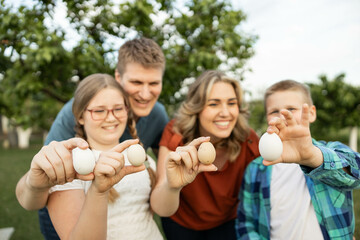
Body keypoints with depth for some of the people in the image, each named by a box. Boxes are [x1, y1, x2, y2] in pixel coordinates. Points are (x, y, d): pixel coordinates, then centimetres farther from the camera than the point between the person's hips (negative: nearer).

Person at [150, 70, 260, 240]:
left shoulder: (248, 140, -25)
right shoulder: (175, 134, -28)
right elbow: (161, 209, -37)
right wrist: (172, 186, -57)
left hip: (226, 223, 1)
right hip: (180, 223, 0)